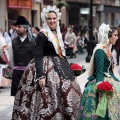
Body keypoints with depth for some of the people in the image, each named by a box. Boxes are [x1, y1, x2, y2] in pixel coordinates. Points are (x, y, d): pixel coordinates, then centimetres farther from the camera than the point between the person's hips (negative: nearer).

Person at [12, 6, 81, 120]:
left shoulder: (58, 35, 13)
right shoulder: (42, 35, -10)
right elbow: (38, 57, -17)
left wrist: (68, 69, 17)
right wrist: (40, 76, -25)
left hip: (59, 68, 8)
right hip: (46, 68, -8)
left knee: (66, 91, 9)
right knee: (50, 96, -11)